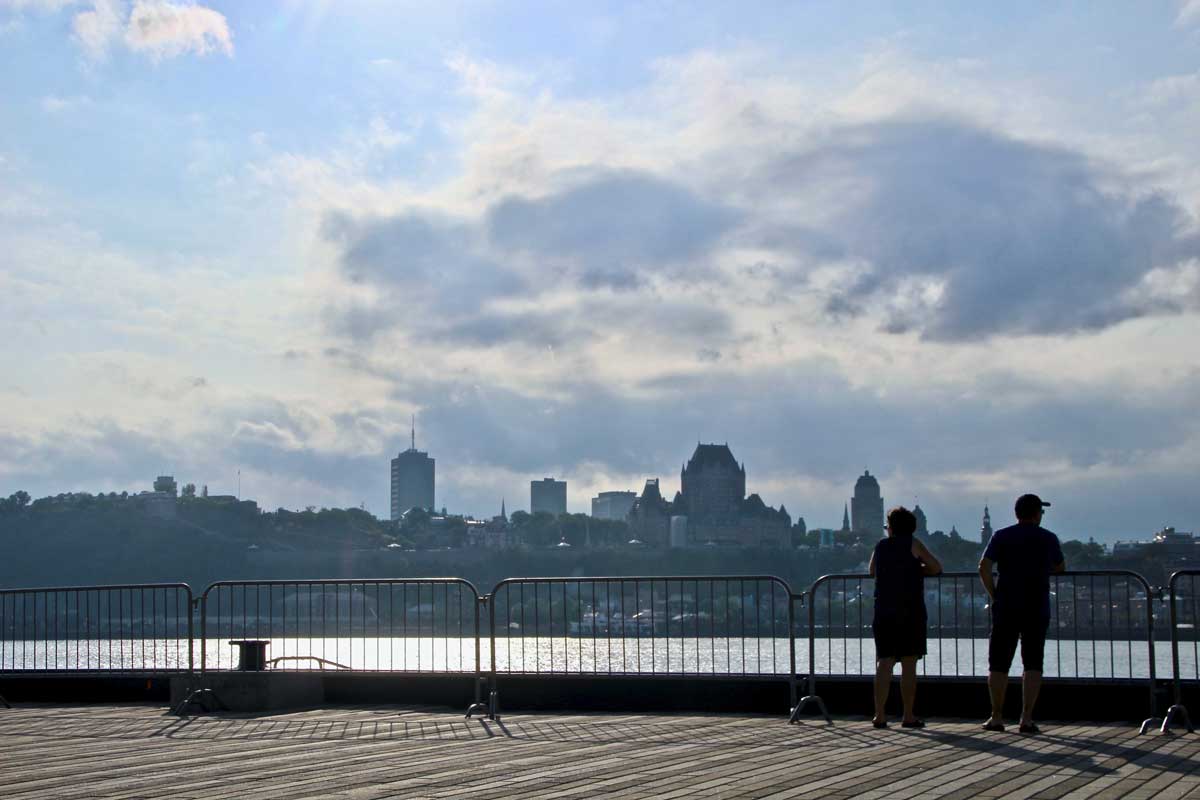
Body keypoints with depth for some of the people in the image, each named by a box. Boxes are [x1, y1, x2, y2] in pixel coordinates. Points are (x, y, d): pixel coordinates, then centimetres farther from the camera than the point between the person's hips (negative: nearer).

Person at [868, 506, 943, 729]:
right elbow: (936, 567, 4)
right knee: (908, 664, -1)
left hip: (883, 612, 3)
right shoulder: (912, 544, 0)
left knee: (884, 663, 2)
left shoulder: (881, 546, 11)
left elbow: (871, 570, 26)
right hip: (910, 612, -3)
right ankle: (908, 716, -1)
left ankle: (880, 715, -4)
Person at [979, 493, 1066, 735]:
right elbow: (1061, 568, 18)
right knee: (1032, 663, 3)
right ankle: (1027, 719, -4)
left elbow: (984, 567, -8)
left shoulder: (1002, 536, 2)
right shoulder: (1048, 538, 3)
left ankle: (997, 717, 7)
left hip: (1006, 607, 0)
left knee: (999, 663, 7)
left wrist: (994, 595, 2)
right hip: (1037, 608, 0)